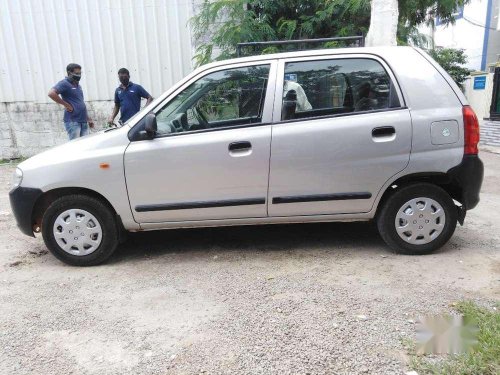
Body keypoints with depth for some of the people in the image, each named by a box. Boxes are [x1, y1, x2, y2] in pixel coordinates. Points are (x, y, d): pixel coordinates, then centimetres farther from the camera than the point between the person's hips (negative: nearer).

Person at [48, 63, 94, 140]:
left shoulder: (78, 85, 21)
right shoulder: (64, 83, -5)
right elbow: (51, 93, -21)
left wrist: (88, 119, 23)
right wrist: (66, 104, -16)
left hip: (84, 122, 8)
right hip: (72, 121, -8)